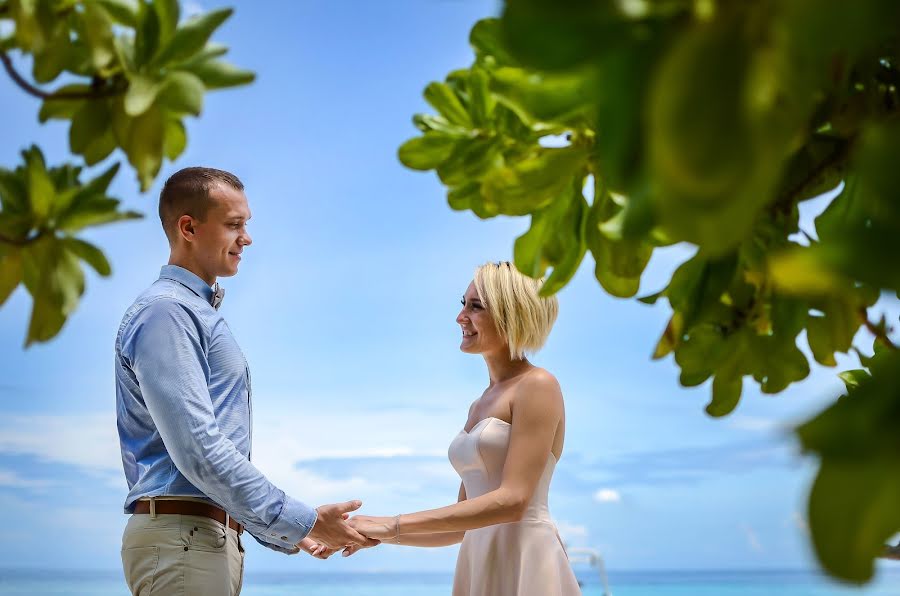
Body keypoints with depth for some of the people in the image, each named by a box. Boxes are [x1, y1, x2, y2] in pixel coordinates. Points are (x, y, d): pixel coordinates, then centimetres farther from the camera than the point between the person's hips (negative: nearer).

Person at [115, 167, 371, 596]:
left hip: (212, 537, 9)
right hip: (181, 537, -9)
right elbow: (198, 451, -21)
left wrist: (289, 535, 17)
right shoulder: (165, 311, -11)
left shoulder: (201, 315, 19)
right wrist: (301, 522, -18)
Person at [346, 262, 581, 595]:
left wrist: (395, 525, -17)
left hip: (525, 564, -7)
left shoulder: (537, 386, -7)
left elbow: (513, 500, -18)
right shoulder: (480, 405, 17)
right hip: (479, 566, 7)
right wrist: (381, 534, 6)